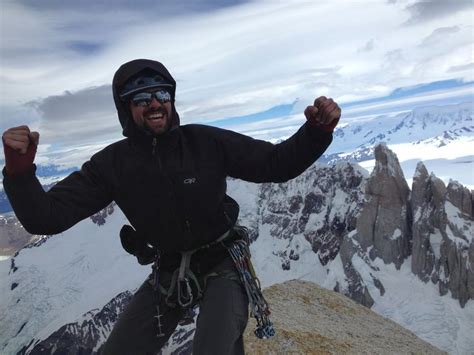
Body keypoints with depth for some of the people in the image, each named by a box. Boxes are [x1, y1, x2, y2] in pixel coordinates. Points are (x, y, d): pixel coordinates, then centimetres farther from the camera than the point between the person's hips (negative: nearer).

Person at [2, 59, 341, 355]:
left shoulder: (206, 142, -15)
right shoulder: (113, 164, -9)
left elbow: (276, 163, -11)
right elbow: (46, 217, -10)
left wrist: (317, 131, -28)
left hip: (222, 265, -2)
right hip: (167, 273, 3)